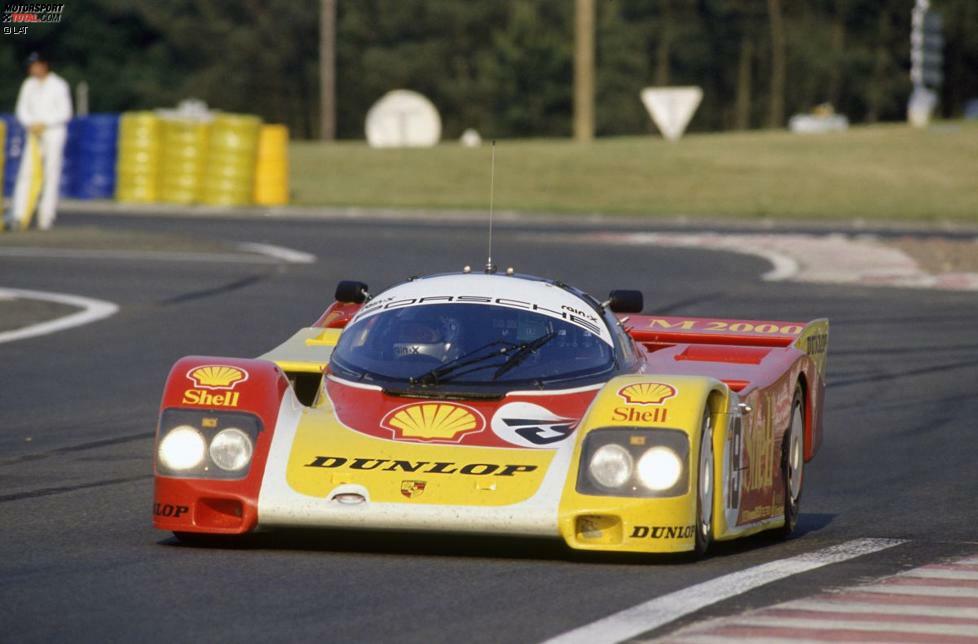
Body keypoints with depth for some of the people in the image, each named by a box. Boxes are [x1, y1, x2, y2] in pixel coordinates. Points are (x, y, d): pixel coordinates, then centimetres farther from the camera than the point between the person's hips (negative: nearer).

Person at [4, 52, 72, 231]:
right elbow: (22, 110, 13)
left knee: (51, 174, -6)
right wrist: (31, 124, -7)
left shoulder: (58, 85, -5)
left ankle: (46, 216, -3)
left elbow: (65, 112, -9)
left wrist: (44, 123, -16)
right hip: (34, 135, 4)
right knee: (27, 172, -7)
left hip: (54, 132, -4)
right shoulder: (29, 85, 10)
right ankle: (19, 215, -14)